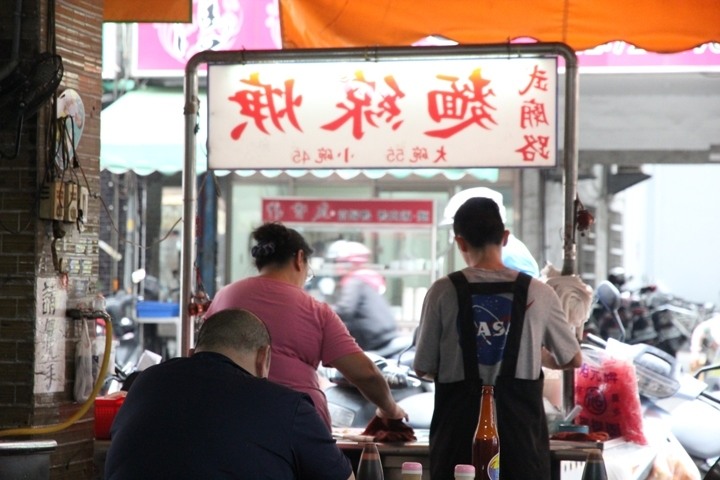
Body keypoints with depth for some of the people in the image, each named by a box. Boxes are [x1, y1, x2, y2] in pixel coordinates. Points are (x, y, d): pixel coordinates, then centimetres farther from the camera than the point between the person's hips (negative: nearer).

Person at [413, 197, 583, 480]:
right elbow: (572, 360, 13)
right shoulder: (538, 293, 0)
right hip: (520, 425, 1)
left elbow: (424, 367, 2)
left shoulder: (444, 291, -4)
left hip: (460, 426, -1)